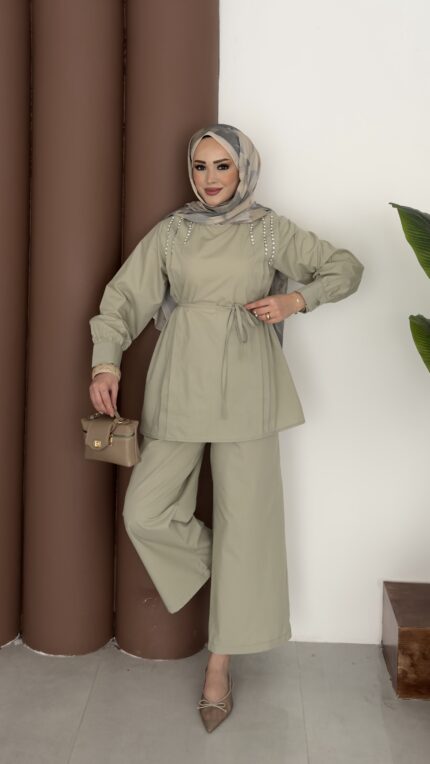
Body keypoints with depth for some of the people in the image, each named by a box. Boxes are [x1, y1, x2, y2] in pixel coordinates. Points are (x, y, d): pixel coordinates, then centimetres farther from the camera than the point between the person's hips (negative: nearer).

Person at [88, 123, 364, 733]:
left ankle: (220, 666, 17)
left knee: (243, 521, 1)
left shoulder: (270, 231, 7)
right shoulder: (172, 231, 9)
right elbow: (125, 296, 5)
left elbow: (347, 267, 13)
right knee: (144, 514, -5)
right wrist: (106, 361, -10)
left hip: (245, 385, -1)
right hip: (181, 384, 2)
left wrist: (296, 300, -4)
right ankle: (224, 569, 25)